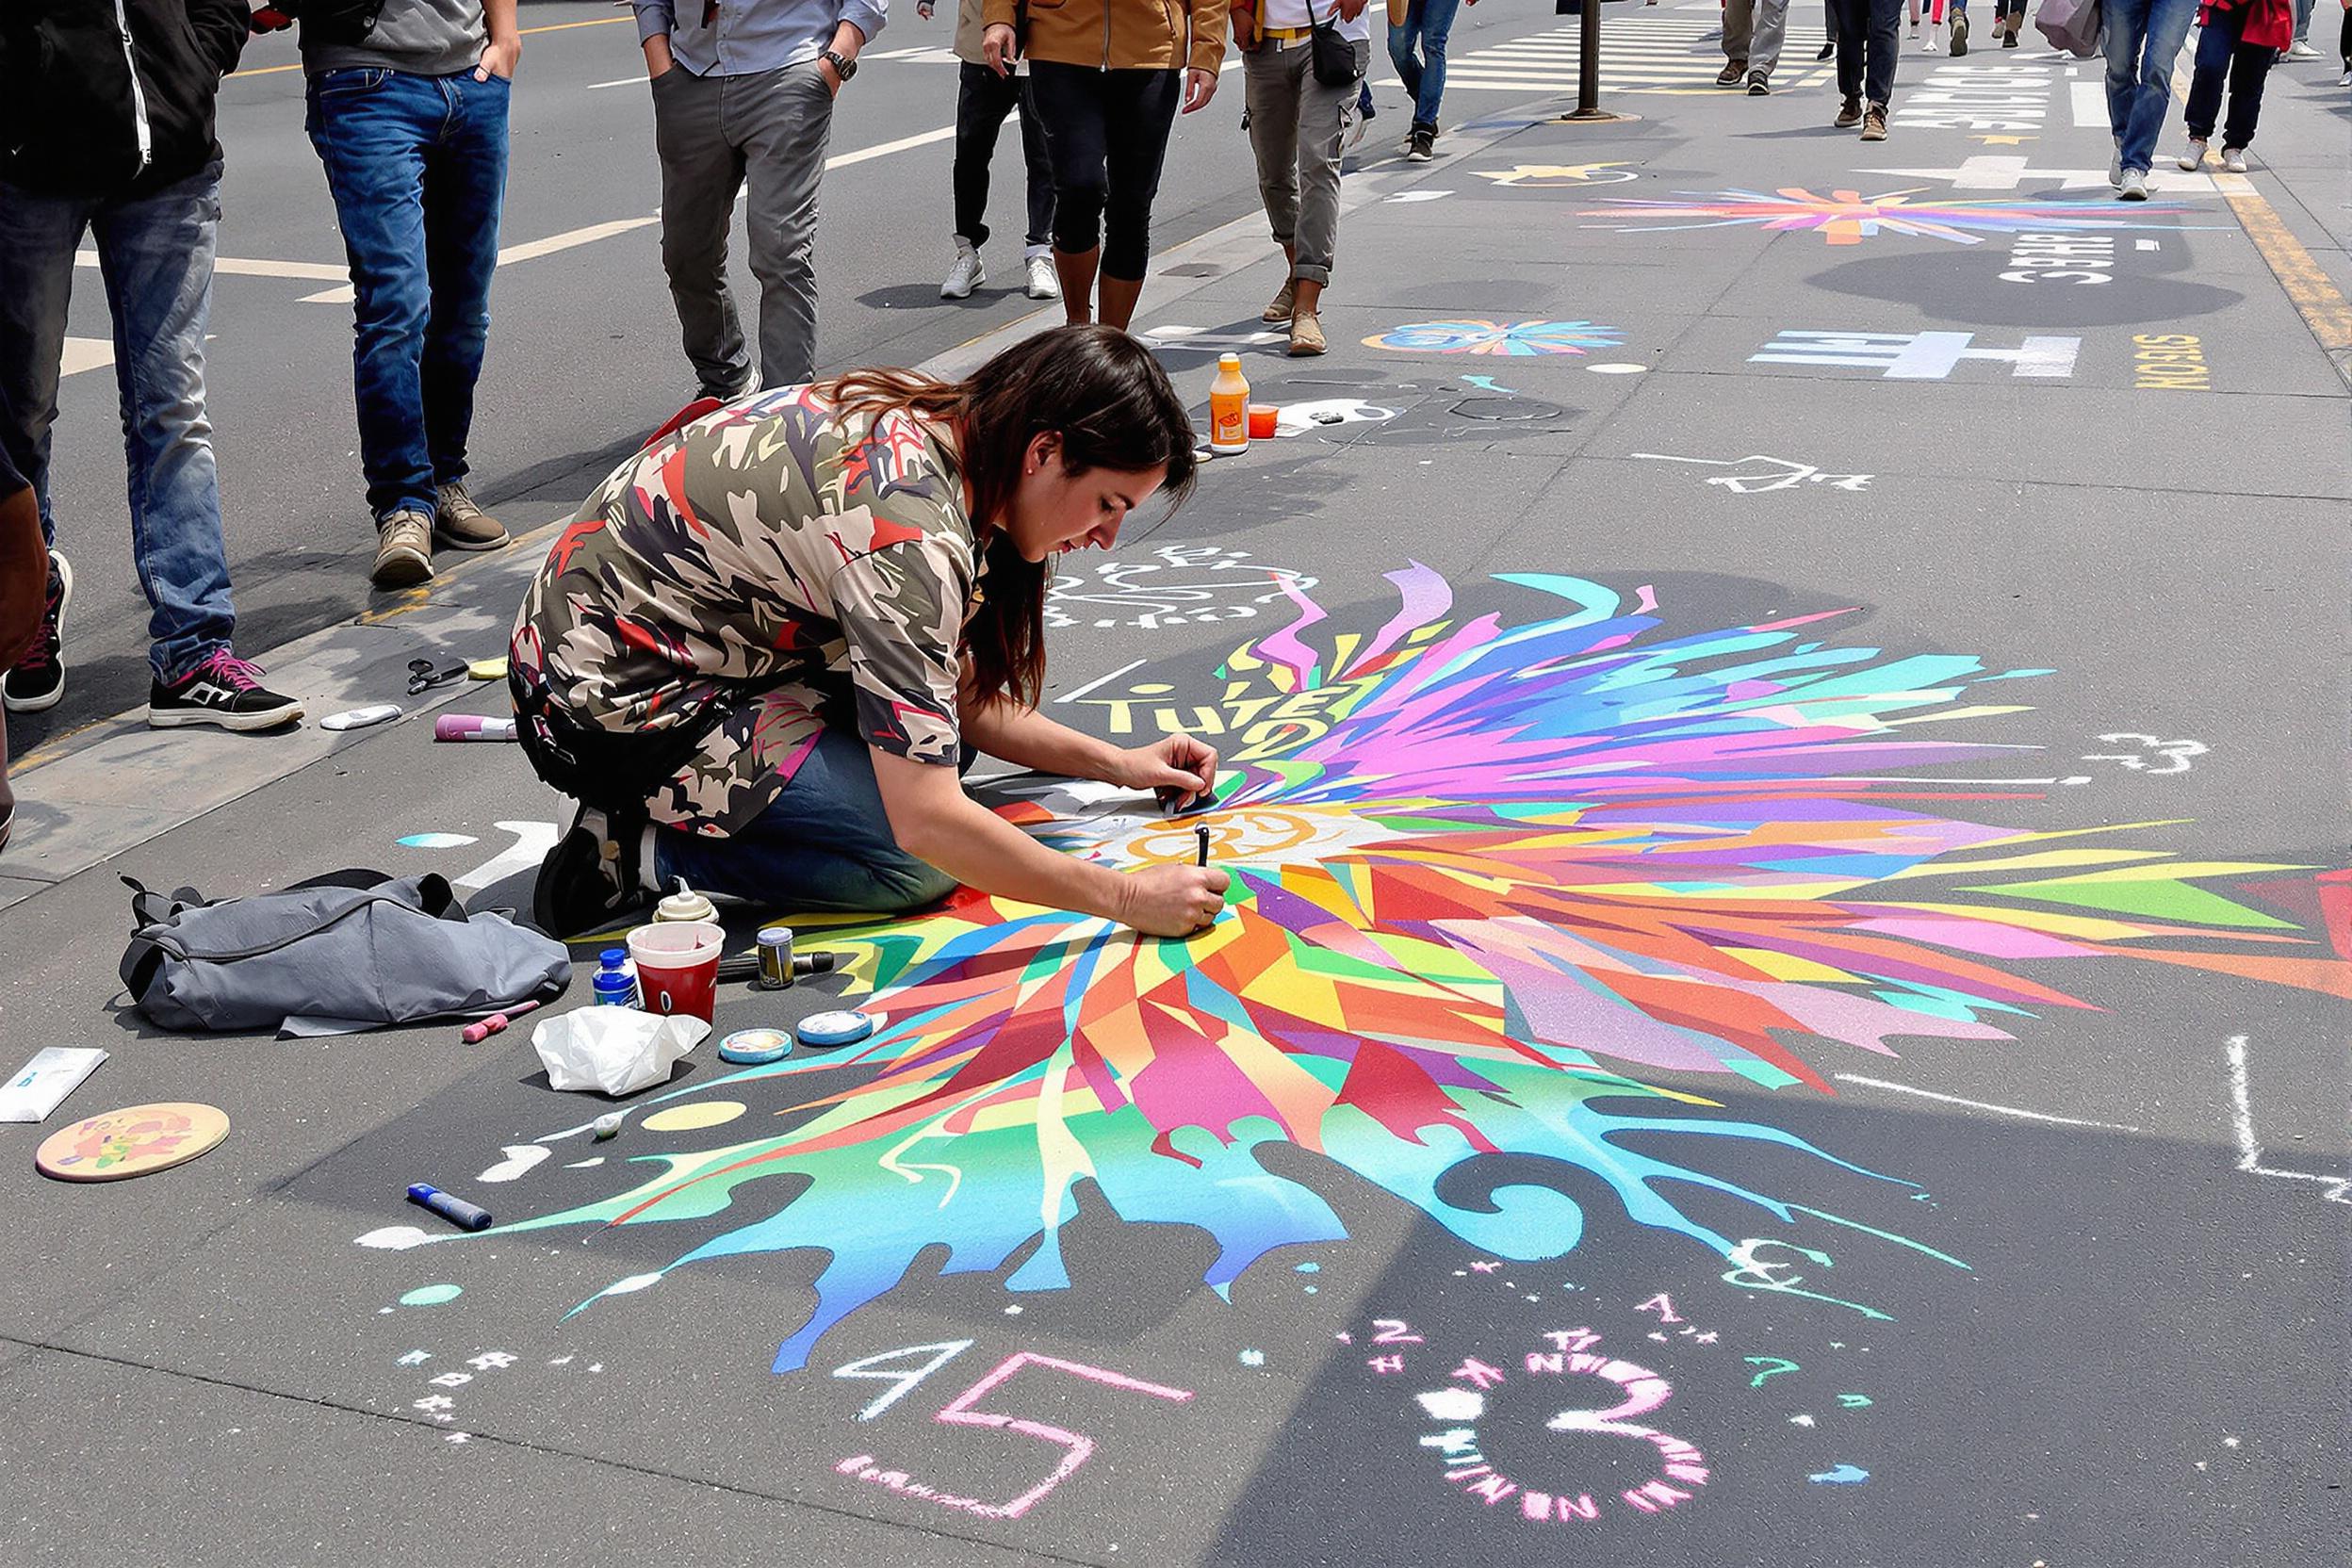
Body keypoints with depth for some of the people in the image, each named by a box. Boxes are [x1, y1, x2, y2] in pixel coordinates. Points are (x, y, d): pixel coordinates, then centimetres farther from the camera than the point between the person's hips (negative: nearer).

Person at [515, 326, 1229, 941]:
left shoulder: (922, 427, 0)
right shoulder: (910, 528, -29)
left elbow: (959, 696, 11)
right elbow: (927, 822, -31)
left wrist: (1116, 763, 4)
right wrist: (1129, 899, -24)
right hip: (614, 706, -10)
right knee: (924, 864, -14)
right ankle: (642, 851, -6)